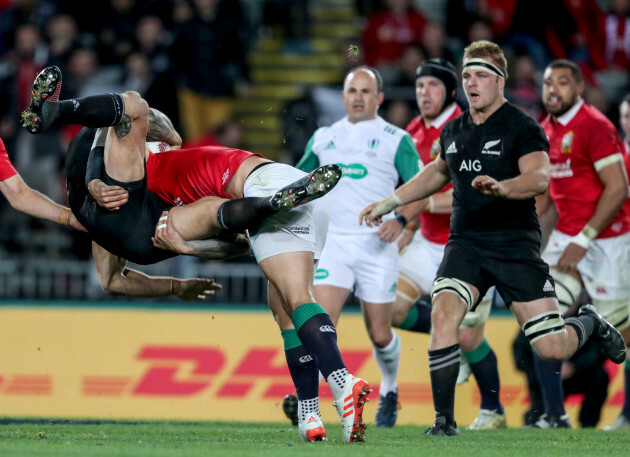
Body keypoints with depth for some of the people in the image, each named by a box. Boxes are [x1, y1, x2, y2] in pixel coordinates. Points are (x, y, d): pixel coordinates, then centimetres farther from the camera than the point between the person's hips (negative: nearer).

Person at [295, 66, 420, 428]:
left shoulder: (396, 139, 2)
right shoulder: (324, 138, 14)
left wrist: (400, 219, -19)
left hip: (377, 247, -2)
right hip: (334, 243, 2)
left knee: (380, 335, 5)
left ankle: (389, 391, 32)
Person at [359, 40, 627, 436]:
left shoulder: (522, 128, -8)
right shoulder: (454, 131, 11)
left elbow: (540, 177, -24)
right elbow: (438, 172, 32)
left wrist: (501, 187, -43)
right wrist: (389, 203, 31)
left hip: (516, 246, -4)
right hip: (466, 244, 4)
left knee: (552, 348, -6)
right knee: (443, 315, -22)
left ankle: (590, 323, 31)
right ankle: (445, 421, -14)